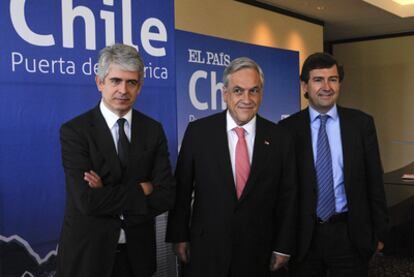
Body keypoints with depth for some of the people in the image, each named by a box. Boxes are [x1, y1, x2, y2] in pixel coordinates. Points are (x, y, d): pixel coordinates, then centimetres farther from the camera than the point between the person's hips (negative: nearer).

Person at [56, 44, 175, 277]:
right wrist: (141, 190, -14)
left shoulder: (153, 130, 0)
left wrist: (110, 197, -17)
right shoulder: (74, 131, -11)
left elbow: (166, 196, -8)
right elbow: (88, 201, -21)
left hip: (138, 252, 3)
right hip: (87, 253, -3)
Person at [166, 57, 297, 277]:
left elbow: (286, 197, 2)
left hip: (256, 253, 1)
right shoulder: (198, 131, -6)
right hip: (205, 249, -1)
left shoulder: (279, 139, -3)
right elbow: (181, 188, 0)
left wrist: (283, 246, 3)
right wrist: (179, 236, 0)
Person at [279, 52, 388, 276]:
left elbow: (374, 181, 3)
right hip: (304, 235, 0)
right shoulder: (289, 128, -3)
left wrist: (379, 231, 4)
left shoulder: (361, 123, 0)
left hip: (351, 234, 1)